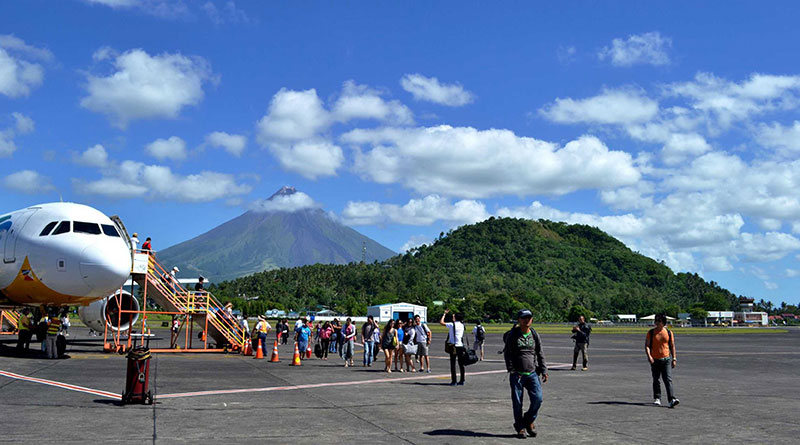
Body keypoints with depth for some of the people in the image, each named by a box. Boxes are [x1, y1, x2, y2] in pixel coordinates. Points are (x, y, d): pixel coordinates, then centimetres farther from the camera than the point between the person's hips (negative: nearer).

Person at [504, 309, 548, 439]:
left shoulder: (535, 335, 11)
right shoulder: (512, 335, 1)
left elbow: (540, 355, 16)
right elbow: (507, 354, 0)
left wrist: (544, 371, 9)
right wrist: (511, 370, -9)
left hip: (532, 373, 3)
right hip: (517, 374, -3)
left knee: (537, 398, -9)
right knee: (517, 402, 0)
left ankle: (529, 421, 16)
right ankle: (520, 428, 16)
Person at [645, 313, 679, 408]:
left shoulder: (669, 332, 3)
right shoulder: (651, 332, 0)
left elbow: (672, 346, 10)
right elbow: (647, 345, -2)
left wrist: (674, 359, 5)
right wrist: (649, 356, -18)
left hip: (666, 359, 0)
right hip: (655, 360, 1)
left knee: (668, 380, -10)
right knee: (656, 380, 9)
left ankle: (672, 399, -17)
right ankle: (657, 398, 22)